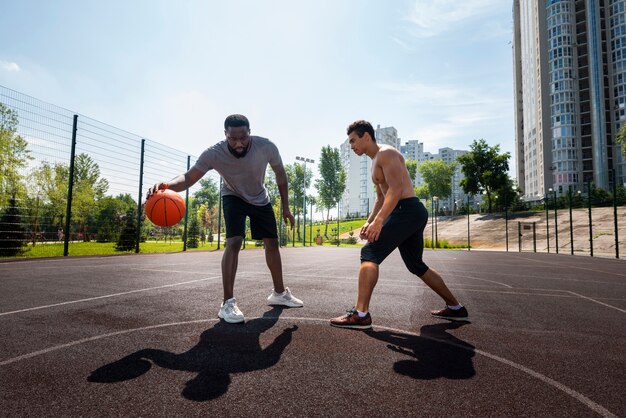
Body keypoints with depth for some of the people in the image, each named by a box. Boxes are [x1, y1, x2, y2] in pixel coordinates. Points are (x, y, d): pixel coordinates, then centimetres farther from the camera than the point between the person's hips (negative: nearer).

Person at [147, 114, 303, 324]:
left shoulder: (266, 147, -28)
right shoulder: (214, 154, -32)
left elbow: (280, 174, -11)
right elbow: (189, 176, -39)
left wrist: (286, 208, -7)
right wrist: (167, 185, -63)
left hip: (260, 199, 3)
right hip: (234, 198, -3)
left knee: (272, 243, 6)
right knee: (234, 242, -23)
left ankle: (279, 293, 25)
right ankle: (228, 303, -15)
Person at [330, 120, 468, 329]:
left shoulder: (386, 153, -7)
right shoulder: (376, 161, 23)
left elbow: (396, 188, -21)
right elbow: (381, 197, 27)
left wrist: (379, 220, -29)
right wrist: (369, 221, 15)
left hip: (407, 210, -11)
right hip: (412, 214, 11)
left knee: (370, 253, -16)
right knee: (416, 265, 19)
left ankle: (361, 314, -18)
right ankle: (455, 308, 30)